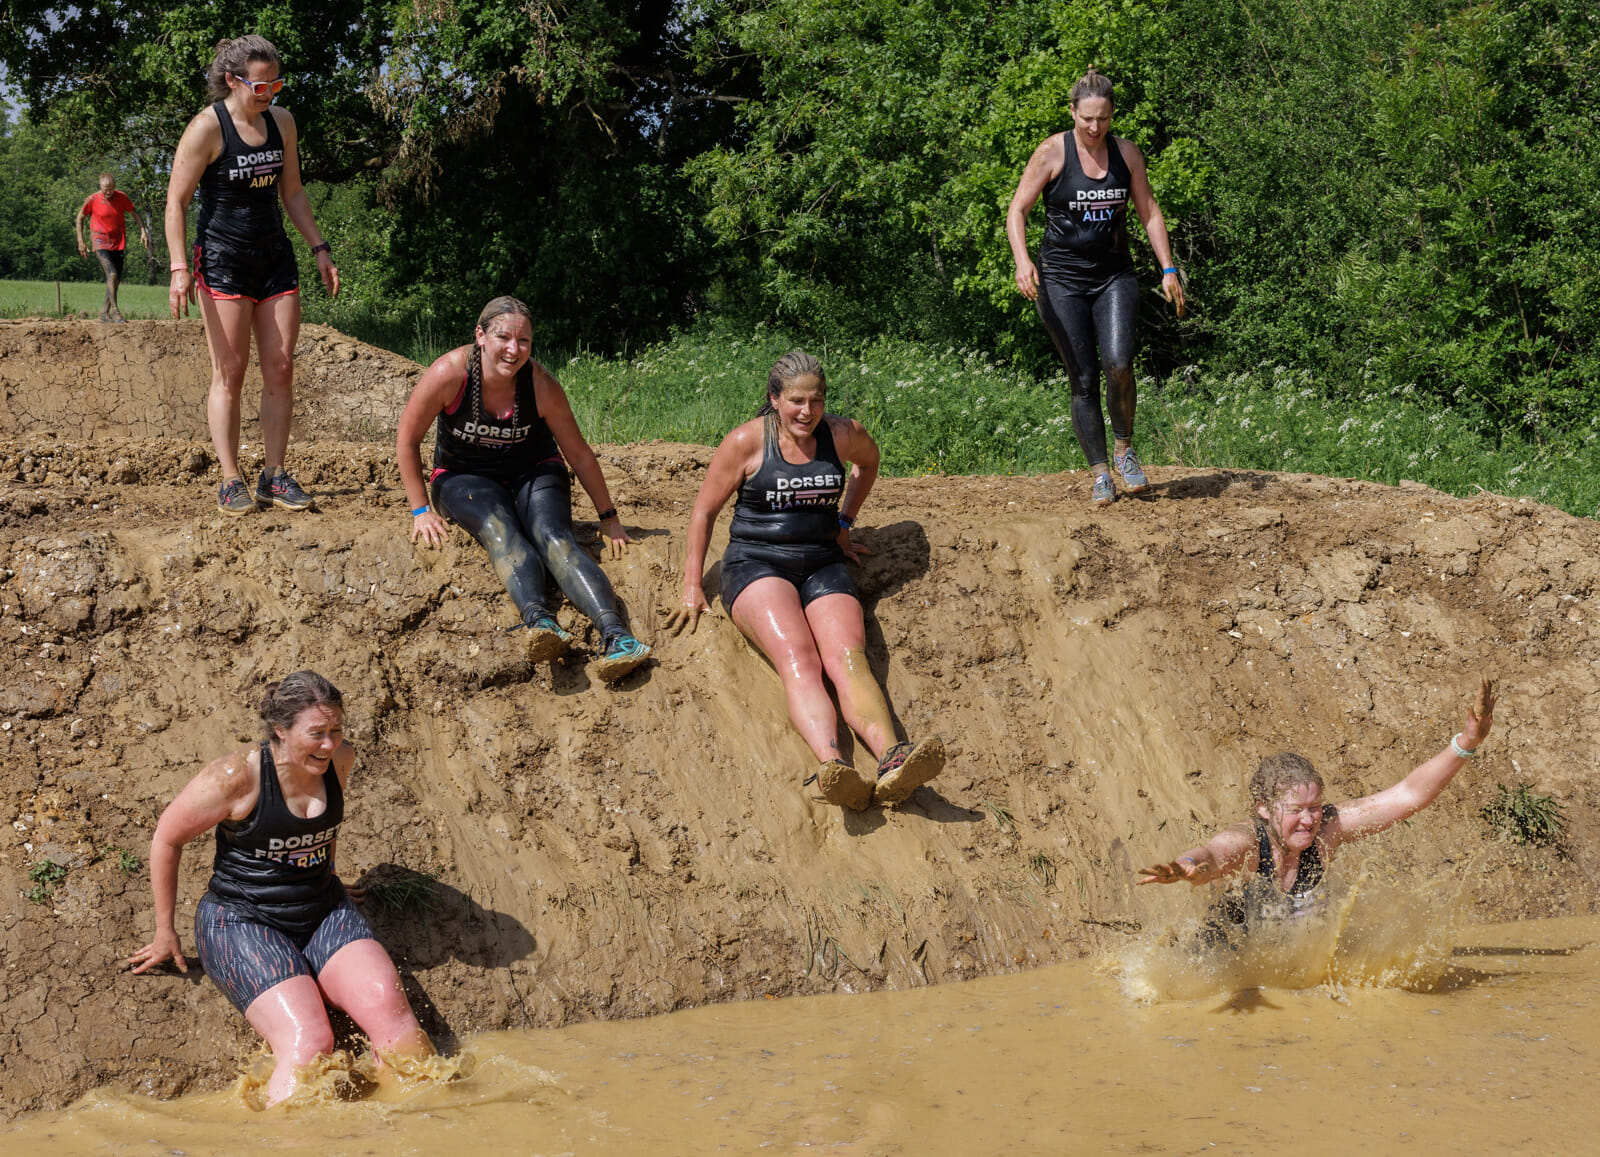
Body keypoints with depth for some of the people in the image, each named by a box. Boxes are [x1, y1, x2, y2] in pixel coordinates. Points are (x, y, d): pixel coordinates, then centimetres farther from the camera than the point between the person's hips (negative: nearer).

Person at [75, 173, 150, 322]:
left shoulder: (121, 197, -1)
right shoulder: (92, 200, -7)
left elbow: (135, 213, 12)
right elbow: (79, 218, 5)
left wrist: (143, 231, 0)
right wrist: (80, 241, 0)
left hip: (118, 243, 4)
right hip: (101, 243, -4)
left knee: (117, 280, 5)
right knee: (112, 274, -21)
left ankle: (104, 312, 17)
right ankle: (115, 311, -18)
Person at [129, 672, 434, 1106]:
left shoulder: (340, 760, -2)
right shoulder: (238, 777, -18)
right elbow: (167, 838, -4)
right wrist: (165, 932, 3)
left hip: (323, 913, 5)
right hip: (242, 922, -5)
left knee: (388, 1005, -22)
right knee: (308, 1041, -27)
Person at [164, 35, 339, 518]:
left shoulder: (281, 122, 6)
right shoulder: (208, 128, -11)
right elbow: (176, 201, -11)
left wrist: (319, 248, 13)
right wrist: (179, 268, -18)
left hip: (274, 256, 6)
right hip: (222, 260, -6)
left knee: (281, 368, 1)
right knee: (230, 372, -6)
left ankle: (274, 477, 8)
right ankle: (231, 482, -1)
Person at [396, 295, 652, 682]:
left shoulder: (542, 386, -16)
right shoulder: (450, 373, -20)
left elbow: (579, 454, -5)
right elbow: (407, 439, -9)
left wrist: (608, 517, 0)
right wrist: (421, 510, -9)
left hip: (534, 474, 0)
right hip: (465, 477, 0)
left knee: (554, 536, -30)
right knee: (500, 530, -34)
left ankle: (615, 635, -50)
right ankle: (539, 620, -58)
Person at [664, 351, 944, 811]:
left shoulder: (845, 435, 6)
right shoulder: (747, 441, -3)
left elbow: (868, 461, 31)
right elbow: (704, 509, 6)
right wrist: (693, 586, 3)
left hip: (823, 566, 3)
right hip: (756, 564, -3)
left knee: (848, 659, -27)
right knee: (797, 660, -31)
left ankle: (891, 761, -51)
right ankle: (832, 766, -55)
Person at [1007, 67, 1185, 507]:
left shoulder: (1127, 153, 4)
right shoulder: (1052, 152, -5)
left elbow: (1149, 212, 13)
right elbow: (1017, 210, -6)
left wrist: (1168, 269, 5)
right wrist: (1022, 261, -22)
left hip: (1115, 276, 2)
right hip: (1062, 280, -2)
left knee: (1118, 362, -19)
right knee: (1083, 380, -2)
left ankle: (1124, 447, 3)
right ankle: (1100, 473, 7)